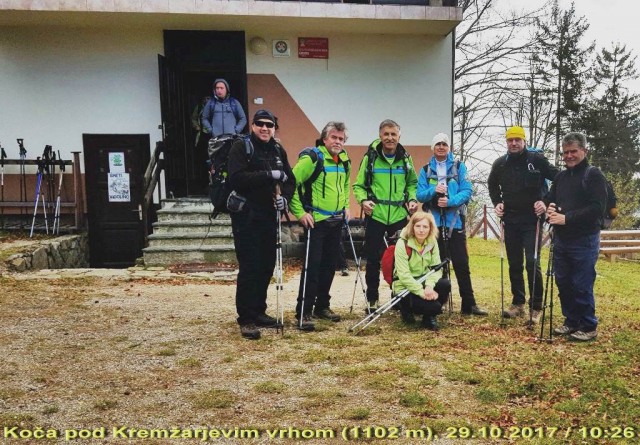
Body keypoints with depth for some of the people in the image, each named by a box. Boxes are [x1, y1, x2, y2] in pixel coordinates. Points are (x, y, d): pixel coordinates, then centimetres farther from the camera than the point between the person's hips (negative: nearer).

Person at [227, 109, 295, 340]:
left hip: (269, 216, 6)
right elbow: (236, 178, -19)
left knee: (267, 266, 10)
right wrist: (269, 175, -22)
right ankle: (246, 319, 2)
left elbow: (290, 179, 14)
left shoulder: (278, 150, 13)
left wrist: (285, 197, -7)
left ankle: (259, 311, 24)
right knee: (249, 268, -6)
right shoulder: (241, 146, -5)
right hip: (246, 217, -6)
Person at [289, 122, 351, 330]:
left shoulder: (344, 161, 11)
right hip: (316, 220, -7)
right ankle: (304, 312, 0)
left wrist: (345, 206, 16)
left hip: (336, 221, 7)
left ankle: (322, 306, 26)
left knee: (329, 265, 13)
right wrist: (299, 212, -19)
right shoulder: (312, 157, -13)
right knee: (312, 266, -8)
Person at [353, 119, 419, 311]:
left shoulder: (406, 158, 6)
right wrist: (363, 200, -18)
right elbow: (358, 185, 1)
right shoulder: (370, 157, -3)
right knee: (373, 260, 4)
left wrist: (412, 199, -1)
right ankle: (372, 299, 18)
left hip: (399, 216, 2)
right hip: (375, 216, -2)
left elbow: (412, 183, 18)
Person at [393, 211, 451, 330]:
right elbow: (404, 275, -23)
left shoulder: (432, 242, -2)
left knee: (445, 284, -25)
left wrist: (429, 286, -28)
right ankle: (406, 308, 7)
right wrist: (422, 292, -30)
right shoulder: (402, 244, -18)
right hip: (405, 286, -5)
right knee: (433, 306, -26)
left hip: (423, 280, 5)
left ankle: (429, 316, 1)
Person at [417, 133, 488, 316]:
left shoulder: (459, 167, 4)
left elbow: (467, 192, -5)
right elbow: (420, 195, 0)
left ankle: (469, 304, 7)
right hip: (434, 223, 1)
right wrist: (433, 190, -19)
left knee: (461, 264, 0)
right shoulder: (426, 170, 8)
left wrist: (450, 200, -21)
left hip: (455, 222, -1)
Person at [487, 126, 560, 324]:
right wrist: (497, 203, 8)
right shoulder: (500, 164, 5)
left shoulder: (537, 159, -6)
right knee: (514, 264, 10)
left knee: (532, 263, -8)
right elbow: (492, 185, 23)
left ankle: (535, 307, 2)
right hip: (510, 220, 4)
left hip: (532, 219, -4)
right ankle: (518, 303, 21)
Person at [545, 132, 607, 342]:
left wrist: (567, 218, -20)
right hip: (561, 239, 7)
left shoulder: (593, 175, -6)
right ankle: (571, 321, 26)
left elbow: (597, 208, -16)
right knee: (563, 283, 12)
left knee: (582, 286, -2)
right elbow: (550, 199, 21)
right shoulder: (561, 176, 14)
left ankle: (588, 327, 11)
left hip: (584, 240, -7)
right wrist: (549, 208, -3)